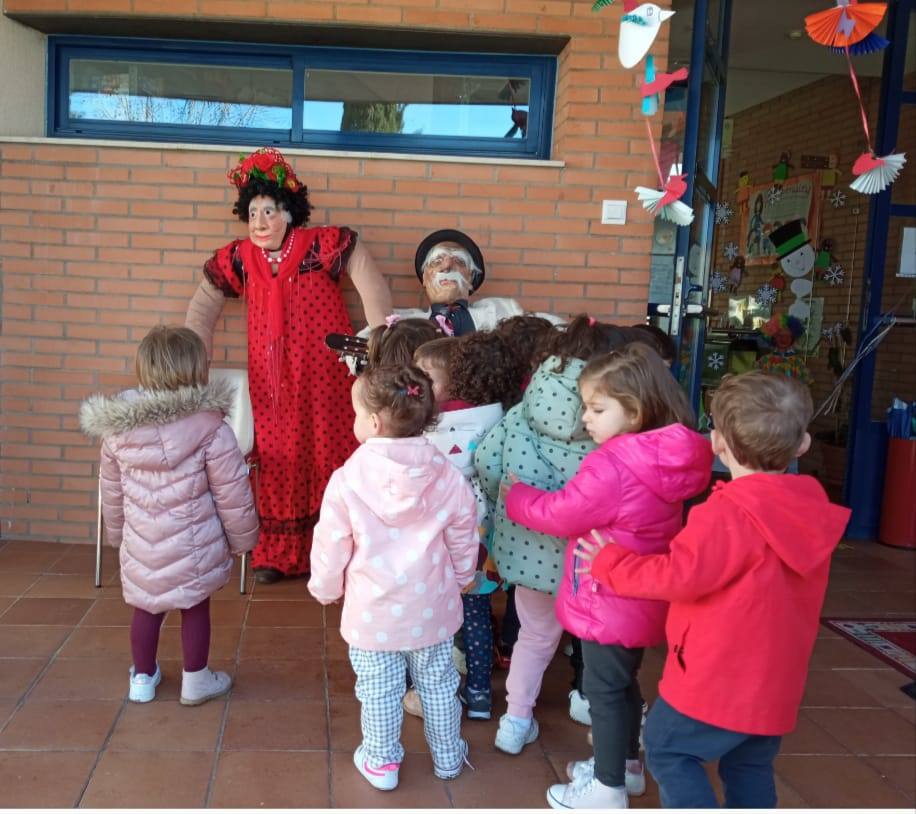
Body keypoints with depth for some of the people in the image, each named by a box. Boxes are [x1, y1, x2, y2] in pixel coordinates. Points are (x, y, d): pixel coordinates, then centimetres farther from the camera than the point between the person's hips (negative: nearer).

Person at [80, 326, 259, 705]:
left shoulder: (117, 429, -5)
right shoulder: (210, 427, -18)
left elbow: (111, 492, 8)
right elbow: (232, 494, -12)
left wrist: (116, 533, 24)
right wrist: (243, 538, 3)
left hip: (141, 543, 4)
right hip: (194, 545, -3)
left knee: (146, 609, 20)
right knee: (195, 609, 14)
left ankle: (143, 678, 36)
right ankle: (195, 681, 28)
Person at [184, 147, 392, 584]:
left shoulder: (324, 245, -7)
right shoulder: (238, 260, 4)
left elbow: (374, 292, -10)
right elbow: (202, 310, 15)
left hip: (326, 378, -3)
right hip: (272, 382, 3)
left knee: (329, 455, 1)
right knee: (279, 461, 9)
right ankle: (278, 553, 20)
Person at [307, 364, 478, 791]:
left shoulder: (348, 479, -18)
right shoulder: (448, 476, -11)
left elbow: (330, 546, -9)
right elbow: (463, 541, 0)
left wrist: (325, 589, 9)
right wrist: (460, 579, 19)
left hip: (373, 611, -2)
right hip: (431, 606, 3)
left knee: (379, 691, 15)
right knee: (438, 683, 19)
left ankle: (381, 762, 31)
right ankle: (447, 757, 35)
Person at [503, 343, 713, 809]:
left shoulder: (611, 465, -28)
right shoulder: (663, 460, 0)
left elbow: (560, 515, -17)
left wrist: (515, 495, -2)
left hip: (609, 604, -9)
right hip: (639, 602, 9)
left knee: (604, 690, 7)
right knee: (623, 683, 24)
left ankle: (607, 787, 22)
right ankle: (626, 764, 41)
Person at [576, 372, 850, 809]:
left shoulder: (727, 515, -23)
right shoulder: (811, 511, 1)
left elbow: (681, 576, -27)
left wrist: (610, 563, -15)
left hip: (717, 676, -8)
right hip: (774, 679, 8)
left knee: (667, 749, 10)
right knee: (750, 768, 21)